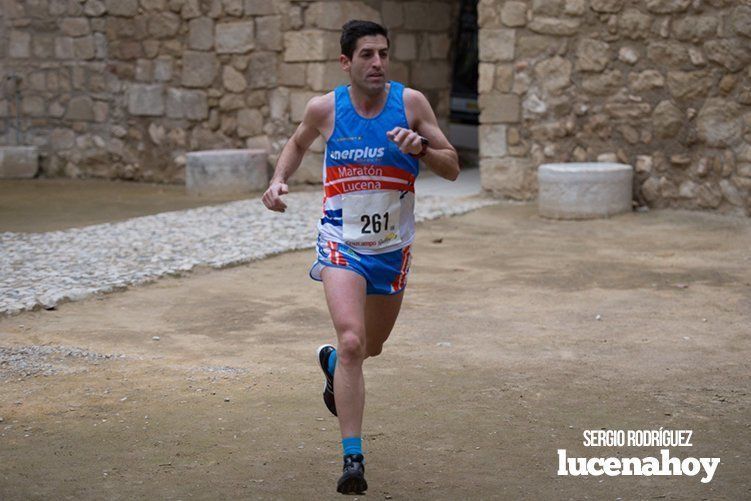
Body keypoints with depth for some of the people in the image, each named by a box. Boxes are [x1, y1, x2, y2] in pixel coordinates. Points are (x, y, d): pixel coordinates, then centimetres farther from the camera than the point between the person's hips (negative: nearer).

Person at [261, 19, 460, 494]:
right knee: (352, 340, -22)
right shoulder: (325, 108, -7)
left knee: (371, 347, 19)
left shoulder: (411, 102, -8)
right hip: (342, 242, -2)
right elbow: (299, 143, 16)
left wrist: (420, 147, -25)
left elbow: (453, 169, -6)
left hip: (393, 247, 2)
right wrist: (279, 180, -1)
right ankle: (353, 459, -16)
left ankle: (331, 362, 57)